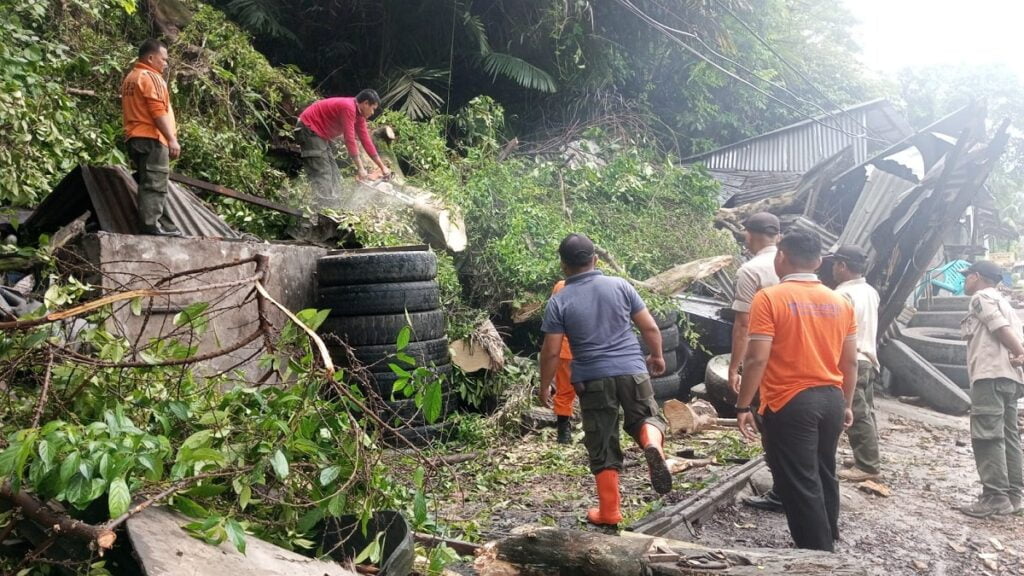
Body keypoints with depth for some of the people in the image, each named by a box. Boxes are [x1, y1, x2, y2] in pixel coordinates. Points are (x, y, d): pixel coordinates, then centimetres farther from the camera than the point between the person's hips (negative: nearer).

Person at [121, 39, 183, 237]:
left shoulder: (129, 78, 23)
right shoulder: (150, 77, -7)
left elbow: (135, 111, 21)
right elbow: (158, 112, -16)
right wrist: (172, 139, -17)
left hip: (135, 137, 10)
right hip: (151, 138, -10)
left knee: (149, 182, 9)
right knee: (154, 183, -11)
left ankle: (163, 223, 12)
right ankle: (152, 224, -14)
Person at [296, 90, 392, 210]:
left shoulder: (359, 115, 6)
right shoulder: (348, 107, -23)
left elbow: (366, 140, 8)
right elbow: (349, 139, -24)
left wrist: (383, 167, 8)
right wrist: (360, 168, -21)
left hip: (320, 133, 11)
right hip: (309, 129, -11)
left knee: (333, 174, 9)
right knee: (322, 174, -15)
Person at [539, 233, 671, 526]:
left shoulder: (559, 301, -4)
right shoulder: (620, 285, 2)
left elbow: (551, 351, -4)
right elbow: (650, 328, 4)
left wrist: (544, 385, 9)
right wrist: (657, 356, 21)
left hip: (592, 380, -1)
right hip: (633, 370, 1)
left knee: (602, 448, 11)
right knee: (645, 417, 22)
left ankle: (609, 511, 18)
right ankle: (653, 445, -12)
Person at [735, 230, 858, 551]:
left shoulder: (769, 298, -12)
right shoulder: (840, 302, 6)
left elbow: (757, 359, -17)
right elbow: (850, 361, 10)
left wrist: (743, 406, -10)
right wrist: (846, 403, 22)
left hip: (790, 404, -7)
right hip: (831, 400, 7)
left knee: (799, 484, 2)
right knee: (824, 475, 22)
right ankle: (827, 542, 37)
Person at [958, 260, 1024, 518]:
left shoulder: (981, 297, -1)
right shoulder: (1001, 302, 28)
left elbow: (1001, 329, -14)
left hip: (991, 375, -10)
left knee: (987, 436, -11)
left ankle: (995, 497, -13)